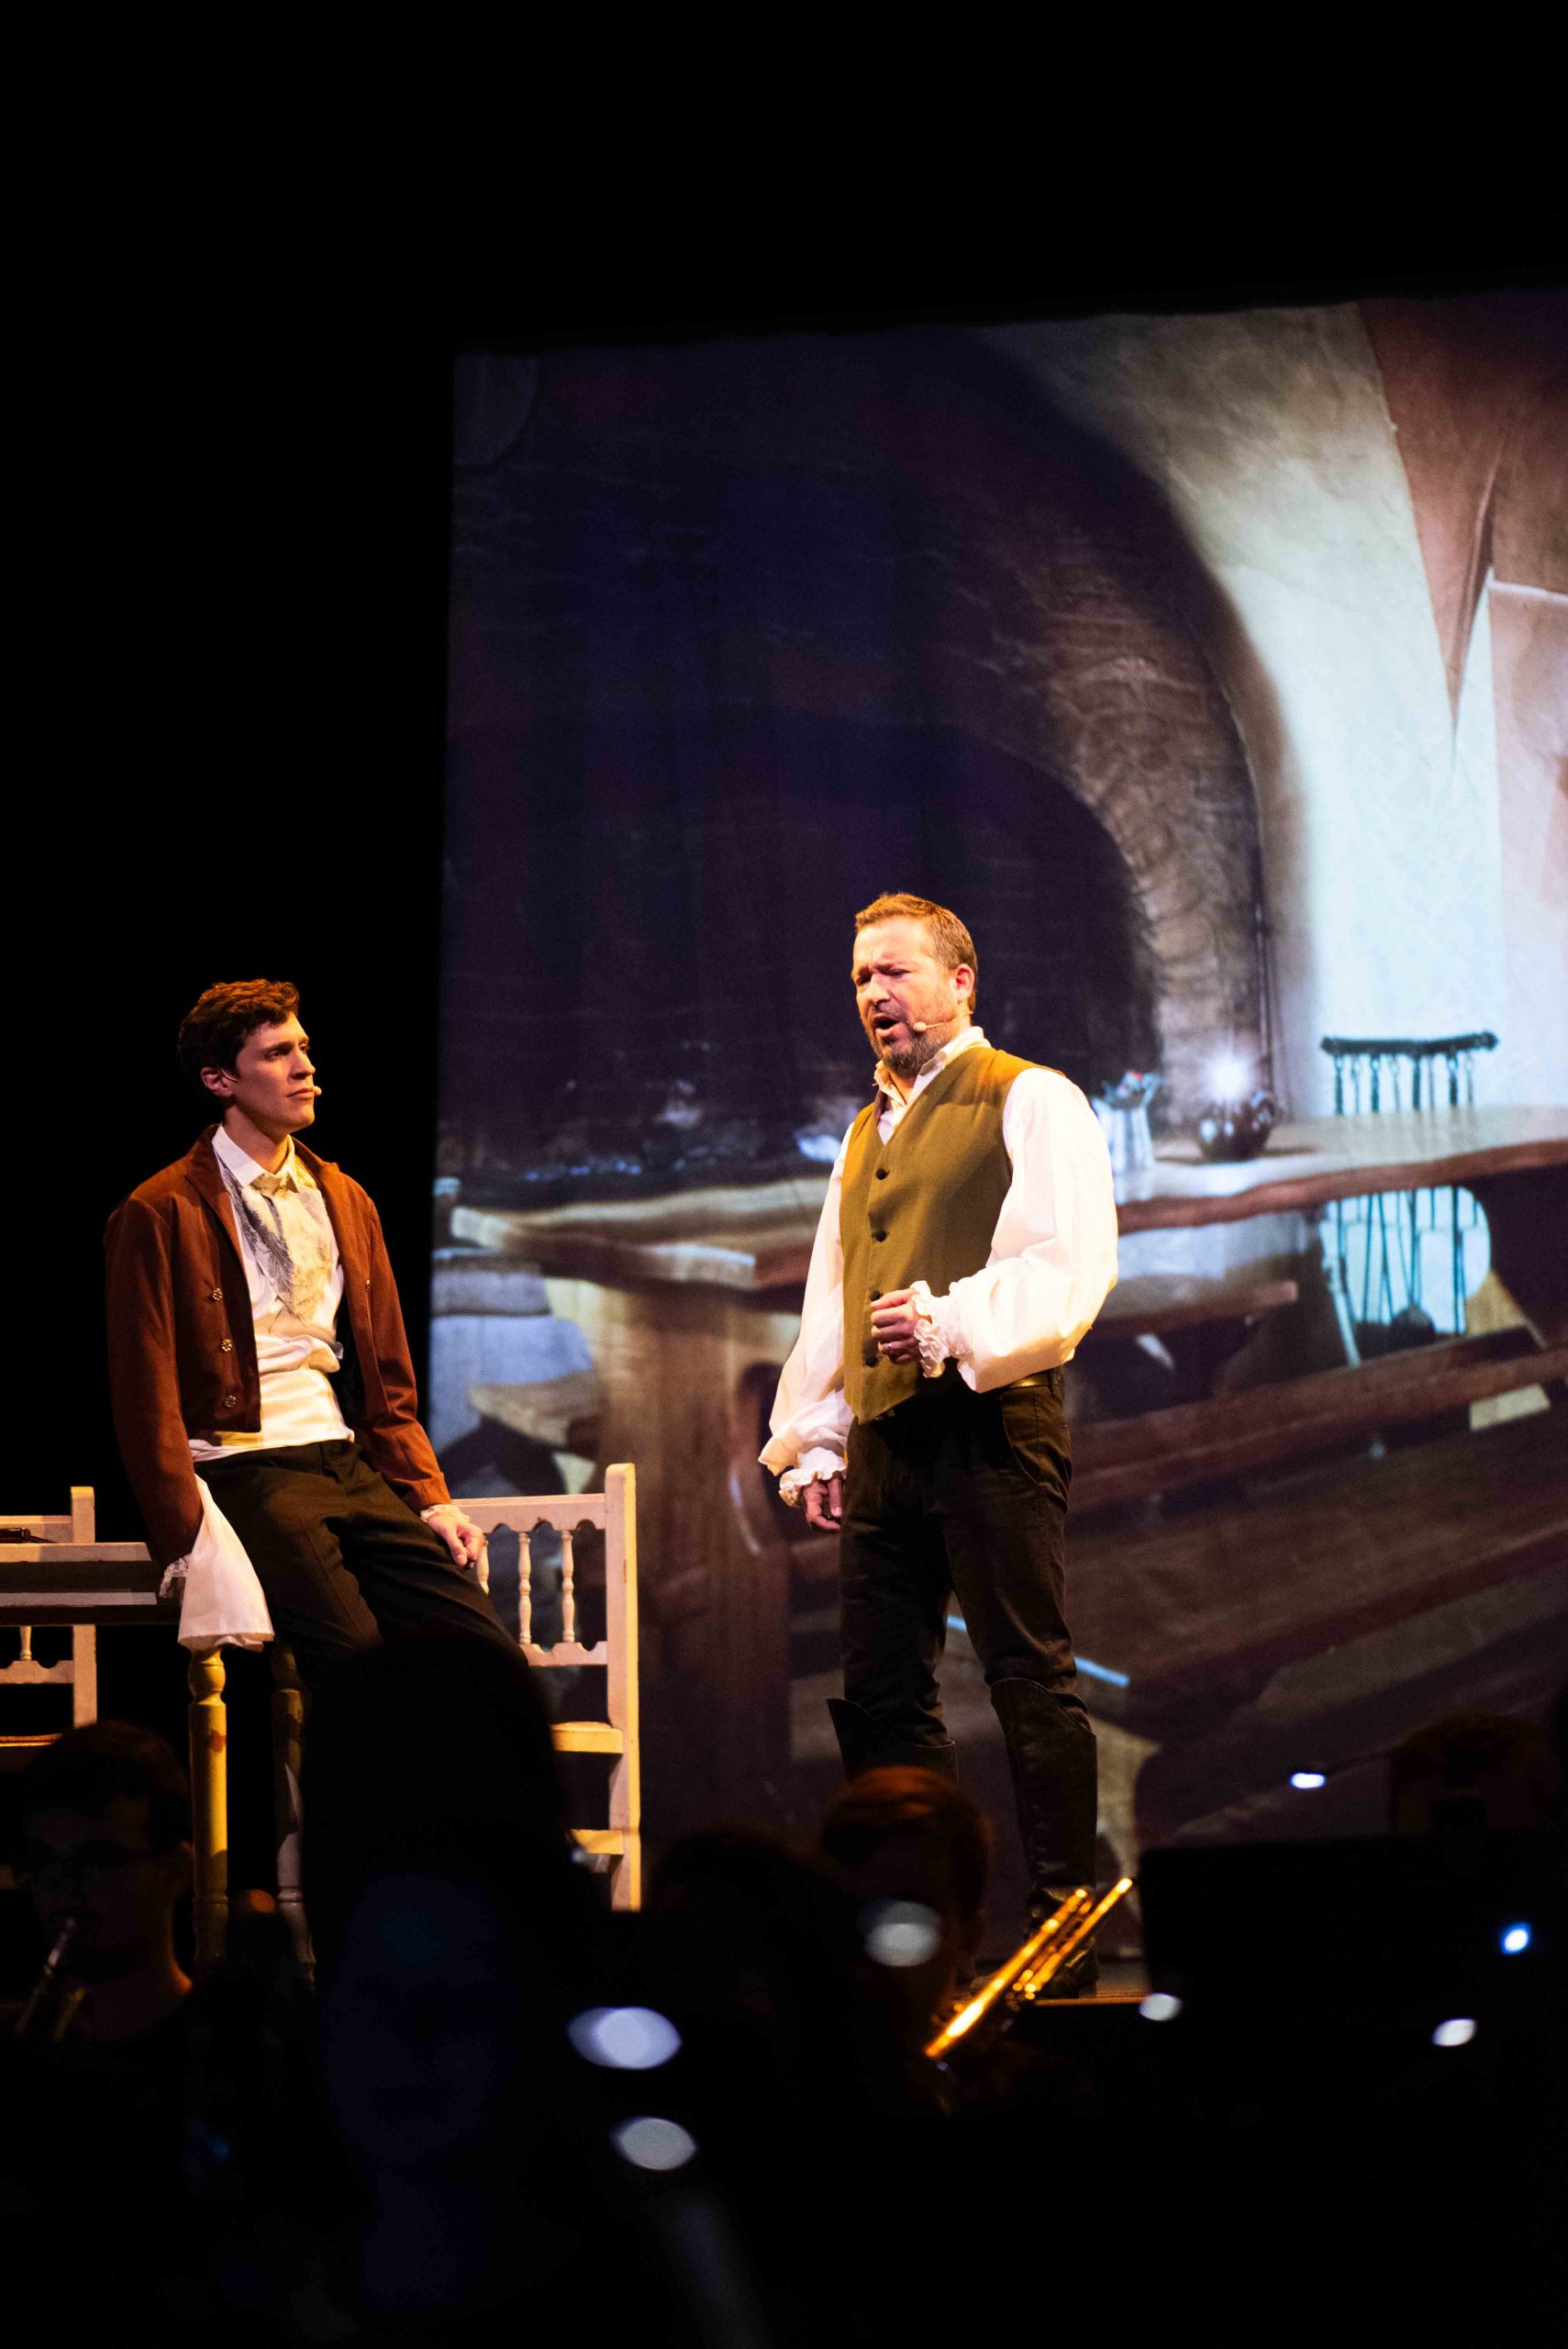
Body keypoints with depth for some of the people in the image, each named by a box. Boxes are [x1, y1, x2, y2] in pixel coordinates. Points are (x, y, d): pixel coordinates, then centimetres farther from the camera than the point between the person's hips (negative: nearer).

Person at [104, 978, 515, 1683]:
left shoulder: (346, 1201, 20)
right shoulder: (161, 1214, 0)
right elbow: (147, 1402, -5)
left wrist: (430, 1500, 8)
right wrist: (193, 1543, -15)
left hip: (349, 1466, 6)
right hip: (245, 1470, -6)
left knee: (489, 1657, -17)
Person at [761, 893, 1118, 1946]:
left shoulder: (1031, 1102, 1)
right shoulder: (867, 1132, 24)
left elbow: (1070, 1266, -11)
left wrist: (954, 1321, -22)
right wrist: (816, 1444, 16)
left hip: (990, 1426, -8)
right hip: (882, 1443, 8)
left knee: (1033, 1681, -7)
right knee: (880, 1697, 7)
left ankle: (1066, 1913, -5)